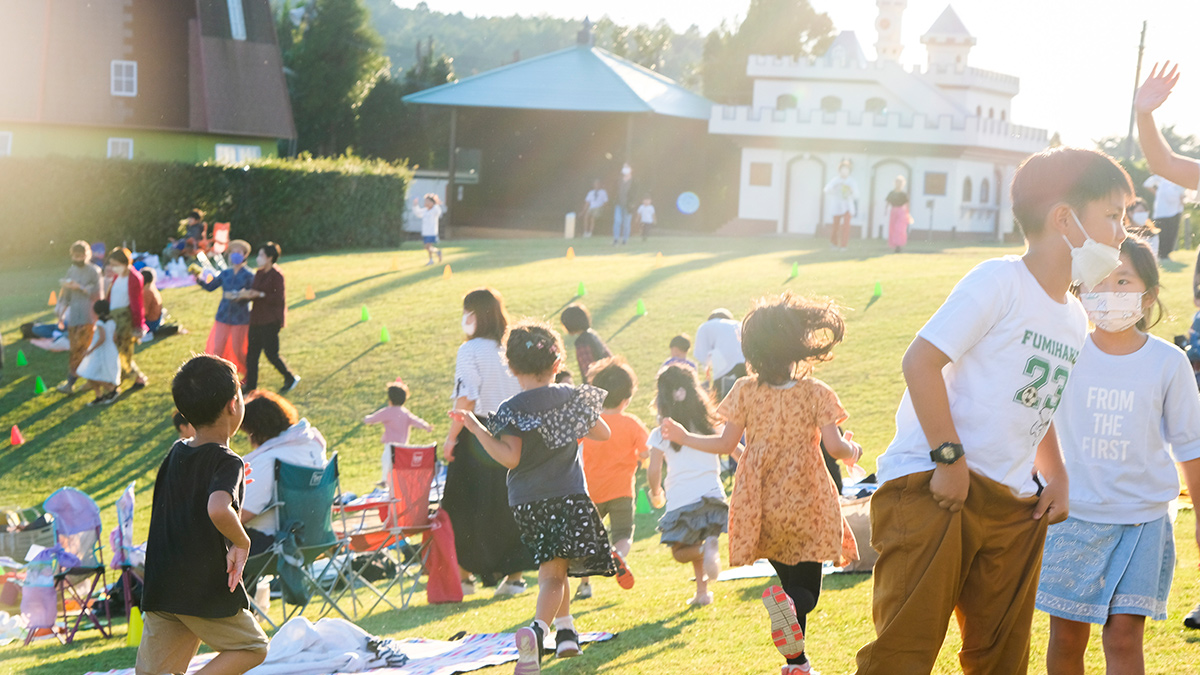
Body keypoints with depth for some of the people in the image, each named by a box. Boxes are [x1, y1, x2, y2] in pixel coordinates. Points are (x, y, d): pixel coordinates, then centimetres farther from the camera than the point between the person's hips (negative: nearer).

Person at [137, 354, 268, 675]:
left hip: (160, 588, 6)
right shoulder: (227, 462, -15)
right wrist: (242, 543, -18)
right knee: (253, 647, 15)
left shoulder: (176, 454, 8)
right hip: (207, 589, -6)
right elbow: (218, 510, -34)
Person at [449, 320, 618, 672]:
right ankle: (537, 629, -31)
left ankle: (566, 630, 21)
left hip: (526, 501, 0)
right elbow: (603, 433, 14)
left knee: (552, 568, 19)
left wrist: (476, 429, -11)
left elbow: (510, 458, -15)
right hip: (569, 496, 0)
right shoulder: (572, 398, 3)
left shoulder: (512, 410, -6)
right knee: (554, 572, -8)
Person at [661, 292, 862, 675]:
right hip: (803, 503, -3)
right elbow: (834, 446, -11)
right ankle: (786, 602, -34)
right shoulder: (816, 393, -6)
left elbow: (726, 444, -1)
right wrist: (853, 452, 11)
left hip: (762, 506, 3)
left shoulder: (746, 390, -1)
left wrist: (684, 437, 14)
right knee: (806, 589, 3)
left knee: (791, 581, 20)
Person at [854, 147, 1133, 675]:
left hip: (1013, 505, 8)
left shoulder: (1074, 318, 15)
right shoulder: (1000, 281, -11)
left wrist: (1056, 478, 13)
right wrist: (950, 458, -19)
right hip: (932, 487, -8)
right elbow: (921, 360, -17)